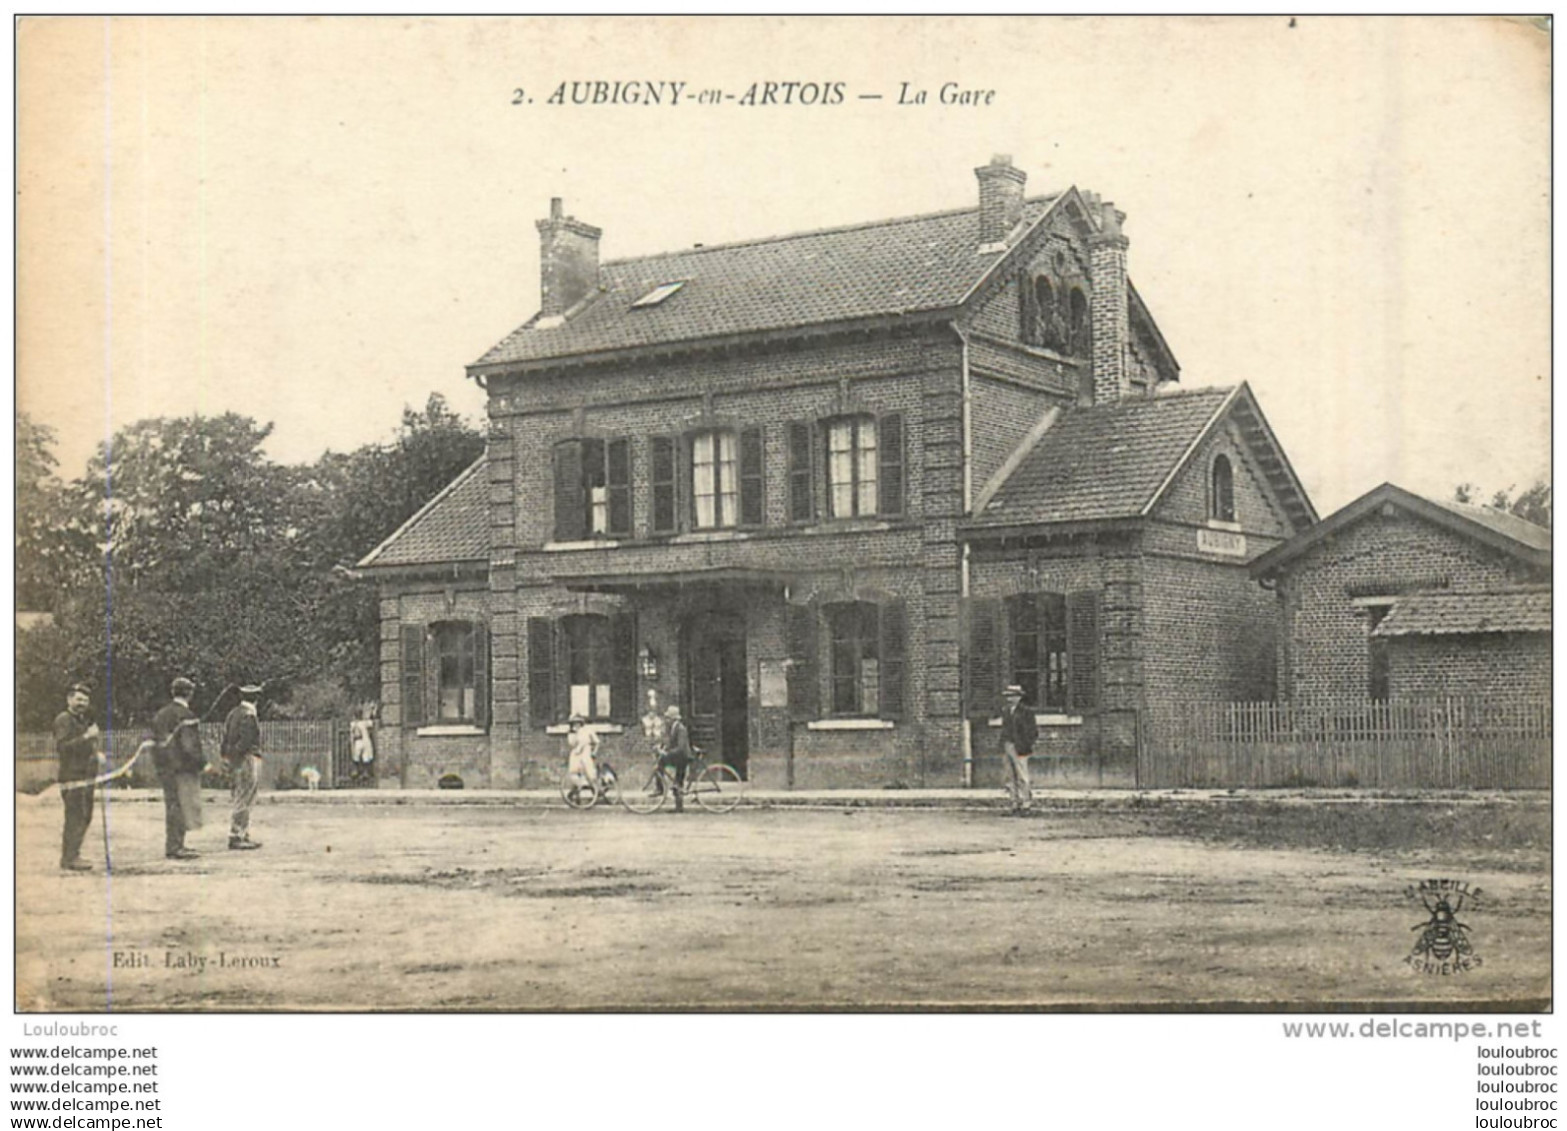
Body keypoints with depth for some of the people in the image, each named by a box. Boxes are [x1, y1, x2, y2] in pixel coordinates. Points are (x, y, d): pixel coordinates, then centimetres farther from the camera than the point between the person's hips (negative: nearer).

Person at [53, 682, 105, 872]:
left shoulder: (85, 721, 22)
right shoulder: (63, 719, -6)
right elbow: (61, 746, -19)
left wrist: (97, 755, 12)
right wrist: (86, 737, -24)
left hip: (87, 776, 9)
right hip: (72, 776, -9)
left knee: (85, 816, 11)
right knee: (76, 817, -11)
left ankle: (71, 855, 19)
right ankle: (70, 858, -9)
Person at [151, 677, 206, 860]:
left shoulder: (160, 715, 13)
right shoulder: (186, 716, -14)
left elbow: (155, 742, 15)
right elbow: (190, 745, -19)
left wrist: (160, 764, 21)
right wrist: (201, 761, -8)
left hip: (164, 768, 9)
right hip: (183, 769, -9)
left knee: (172, 807, 15)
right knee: (182, 807, -5)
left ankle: (172, 846, 21)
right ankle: (176, 847, -6)